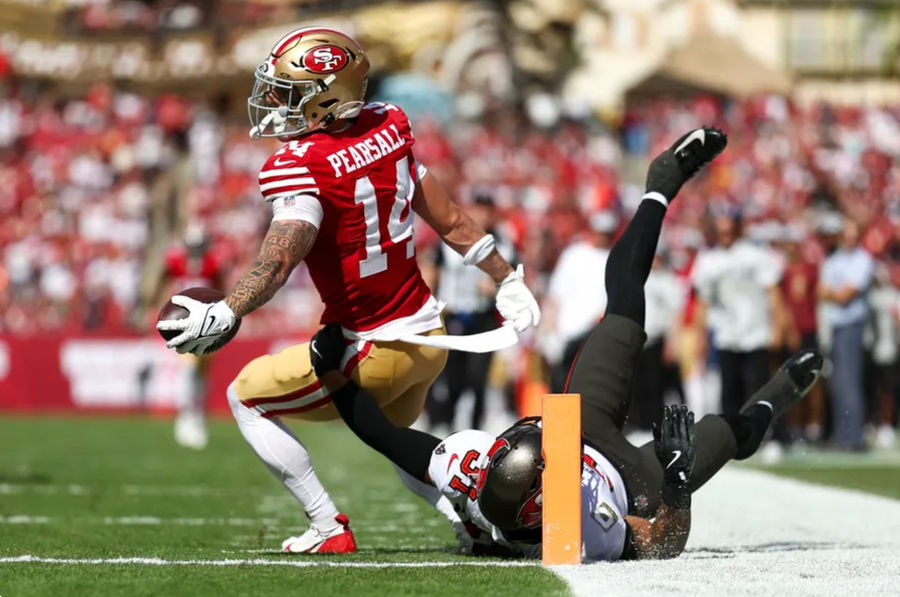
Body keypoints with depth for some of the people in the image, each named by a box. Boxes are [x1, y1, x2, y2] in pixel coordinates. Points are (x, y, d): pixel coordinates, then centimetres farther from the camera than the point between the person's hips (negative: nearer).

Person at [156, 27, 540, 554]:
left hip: (377, 352, -8)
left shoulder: (302, 166, -21)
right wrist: (507, 280, 19)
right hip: (430, 337, 8)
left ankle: (330, 530, 4)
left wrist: (224, 315, -49)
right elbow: (450, 220, 9)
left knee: (247, 396, 10)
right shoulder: (387, 131, 2)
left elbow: (279, 260, -37)